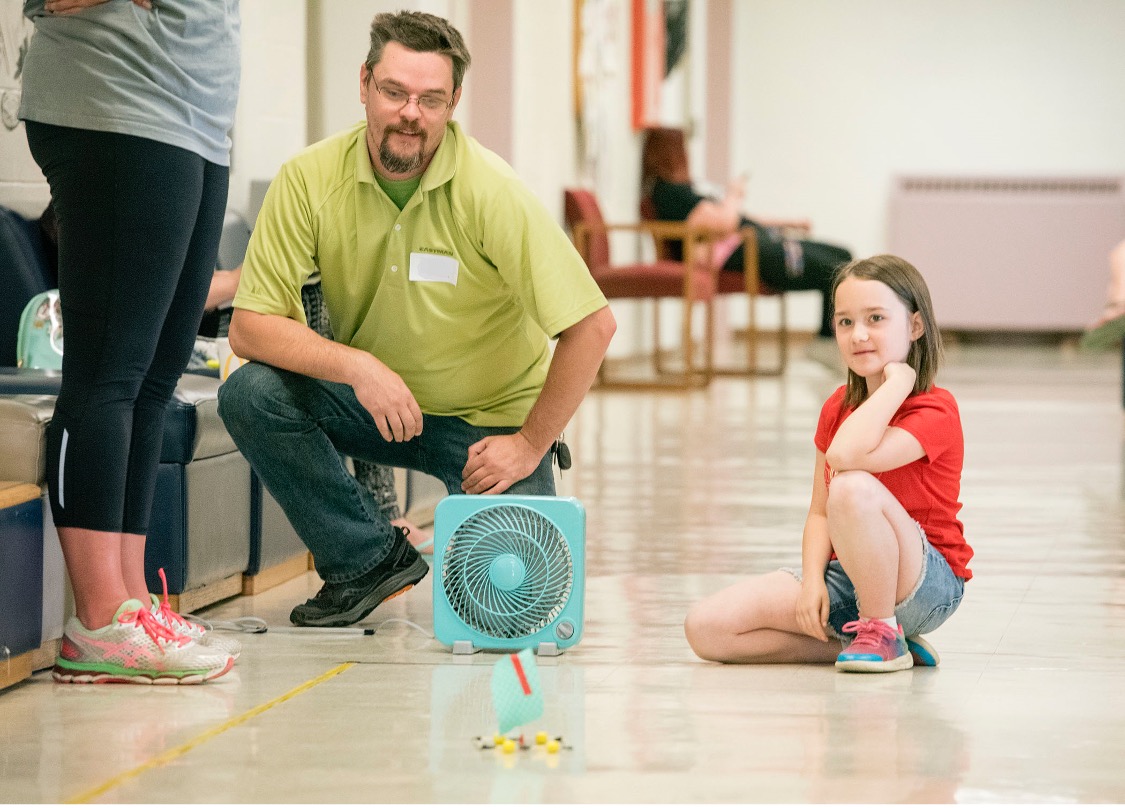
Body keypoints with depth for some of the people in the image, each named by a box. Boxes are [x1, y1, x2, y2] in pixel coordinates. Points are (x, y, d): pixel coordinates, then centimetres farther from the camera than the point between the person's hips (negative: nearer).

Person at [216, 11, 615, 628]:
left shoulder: (489, 192, -22)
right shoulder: (309, 180, -15)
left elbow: (592, 326, -20)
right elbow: (250, 326, -16)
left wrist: (531, 445, -16)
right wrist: (357, 365, -30)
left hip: (488, 418, -2)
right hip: (373, 400, 3)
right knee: (250, 394, -25)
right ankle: (371, 557, -6)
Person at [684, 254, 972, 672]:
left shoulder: (935, 411, -14)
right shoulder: (838, 407, 10)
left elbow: (845, 455, -32)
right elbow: (819, 513, 7)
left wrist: (897, 379, -22)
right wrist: (813, 579, -11)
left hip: (926, 585, -7)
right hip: (847, 577, 7)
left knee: (853, 487, -38)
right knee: (706, 627, -11)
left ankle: (881, 632, -17)